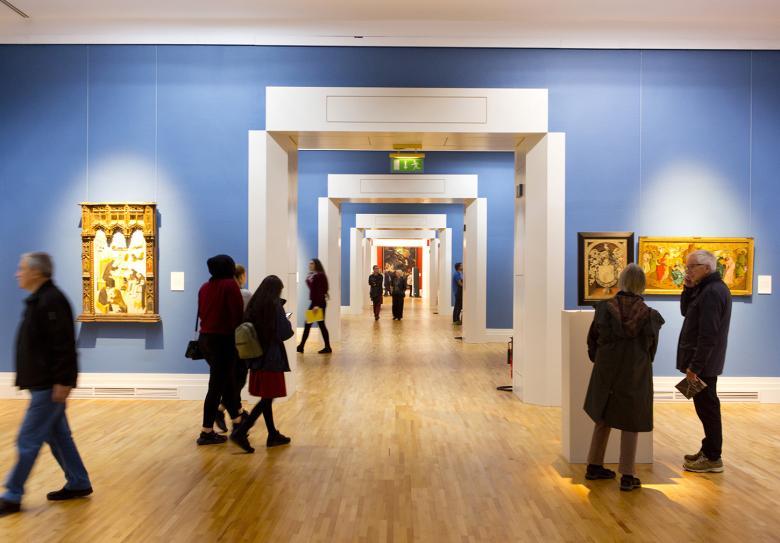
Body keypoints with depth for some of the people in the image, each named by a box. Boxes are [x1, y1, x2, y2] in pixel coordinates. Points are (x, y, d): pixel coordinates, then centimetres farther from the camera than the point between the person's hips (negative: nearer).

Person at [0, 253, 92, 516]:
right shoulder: (38, 299, 14)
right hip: (43, 383, 10)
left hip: (49, 385, -10)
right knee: (57, 435, 15)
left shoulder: (52, 301, -18)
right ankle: (78, 484, 24)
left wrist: (62, 381, -24)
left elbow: (64, 344, -23)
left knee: (28, 440, -1)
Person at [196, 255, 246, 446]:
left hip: (205, 338, 7)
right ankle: (207, 432, 5)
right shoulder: (230, 285, -10)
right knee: (216, 386, 0)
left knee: (227, 381, 19)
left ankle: (237, 420, 31)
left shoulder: (205, 287, 11)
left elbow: (202, 313, 13)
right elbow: (237, 315, -15)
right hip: (223, 339, -7)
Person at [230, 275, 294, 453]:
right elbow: (284, 333, -14)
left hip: (257, 356, 7)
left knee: (266, 397, 14)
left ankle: (273, 435, 23)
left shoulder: (253, 304, 6)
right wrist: (291, 330, 6)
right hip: (272, 358, -7)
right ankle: (240, 432, -11)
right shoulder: (275, 305, -12)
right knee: (267, 398, -3)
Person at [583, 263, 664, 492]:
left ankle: (594, 466, 27)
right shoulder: (650, 315, -9)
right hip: (635, 375, -2)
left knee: (603, 419, 18)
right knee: (630, 425, 9)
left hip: (606, 372, 2)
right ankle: (627, 476, 11)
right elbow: (651, 350, 3)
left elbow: (592, 340, 1)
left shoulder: (604, 308, -9)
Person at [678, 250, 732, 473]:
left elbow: (708, 335, -23)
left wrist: (695, 366, -22)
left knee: (707, 407, -2)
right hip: (704, 362, 10)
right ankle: (709, 450, 27)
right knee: (705, 406, 16)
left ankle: (713, 458, 7)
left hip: (703, 363, -10)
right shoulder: (709, 288, 12)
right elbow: (686, 312, 18)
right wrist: (688, 289, 4)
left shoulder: (712, 292, -19)